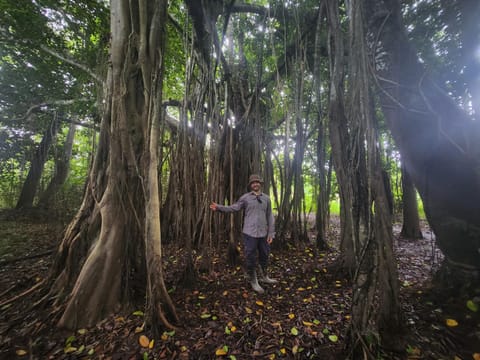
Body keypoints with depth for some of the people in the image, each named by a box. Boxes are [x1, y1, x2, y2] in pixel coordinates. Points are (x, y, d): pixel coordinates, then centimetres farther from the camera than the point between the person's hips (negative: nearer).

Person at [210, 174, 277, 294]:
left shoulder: (266, 198, 5)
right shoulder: (245, 197, -4)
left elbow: (270, 217, 6)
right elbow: (233, 208, -6)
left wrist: (271, 233, 2)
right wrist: (219, 207, -19)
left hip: (263, 233, 4)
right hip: (249, 233, -4)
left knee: (264, 255, 18)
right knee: (251, 258, 5)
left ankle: (264, 277, 42)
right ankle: (253, 282, 26)